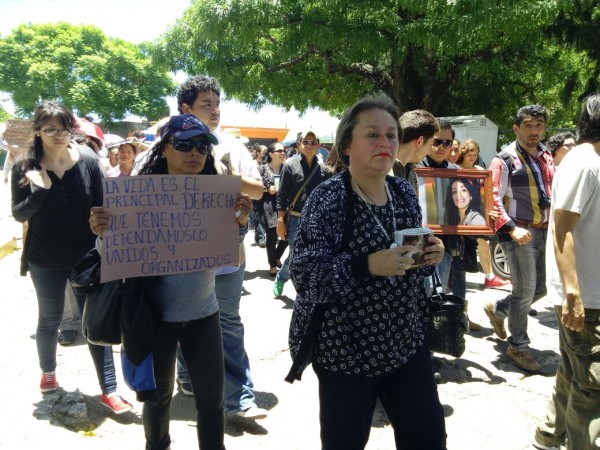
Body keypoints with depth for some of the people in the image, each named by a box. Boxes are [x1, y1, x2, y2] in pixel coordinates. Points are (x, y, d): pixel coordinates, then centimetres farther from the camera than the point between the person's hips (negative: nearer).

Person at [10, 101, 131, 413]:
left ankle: (108, 390, 9)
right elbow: (18, 214, -5)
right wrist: (39, 191, -23)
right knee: (49, 320, 17)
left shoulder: (88, 161, -7)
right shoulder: (25, 168, -6)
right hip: (44, 260, 1)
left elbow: (102, 207, -3)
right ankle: (48, 372, 43)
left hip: (86, 257, -1)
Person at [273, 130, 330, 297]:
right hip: (296, 219, -3)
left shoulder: (323, 169, 5)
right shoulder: (290, 165, -3)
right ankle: (280, 279, 29)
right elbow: (282, 195, -4)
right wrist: (280, 220, -9)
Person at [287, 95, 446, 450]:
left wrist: (431, 256, -6)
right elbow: (303, 274, -20)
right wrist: (367, 266, -31)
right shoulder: (327, 198, -15)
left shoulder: (406, 193, 3)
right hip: (346, 350, -5)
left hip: (407, 343, 5)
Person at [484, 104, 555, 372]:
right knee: (525, 292, -1)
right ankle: (518, 346, 17)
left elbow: (554, 193, 19)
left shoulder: (546, 158, 13)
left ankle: (497, 310, 37)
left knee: (540, 288, 14)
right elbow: (493, 200, -13)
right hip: (519, 234, -7)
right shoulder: (504, 161, -8)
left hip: (544, 232, 7)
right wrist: (512, 228, -22)